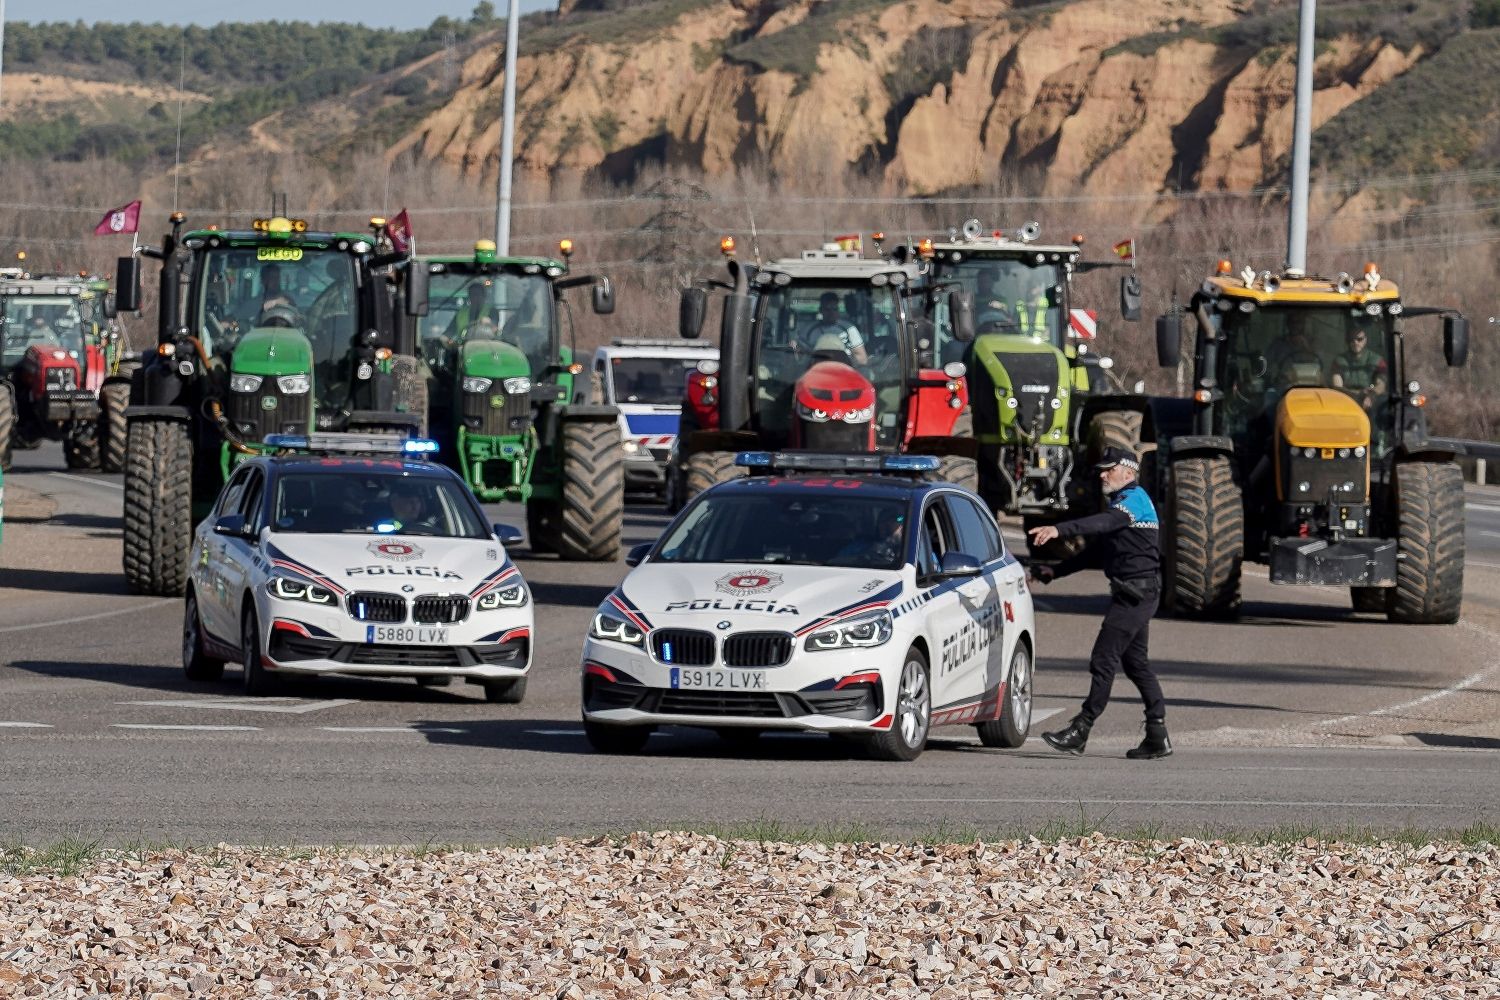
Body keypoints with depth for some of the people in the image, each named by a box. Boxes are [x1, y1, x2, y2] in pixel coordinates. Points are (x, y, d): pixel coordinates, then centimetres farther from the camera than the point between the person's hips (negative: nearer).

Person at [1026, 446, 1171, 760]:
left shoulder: (1134, 499, -11)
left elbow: (1102, 523, -31)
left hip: (1136, 592, -11)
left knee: (1104, 660, -11)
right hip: (1134, 594, 11)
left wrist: (1059, 530, -43)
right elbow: (1097, 550, 27)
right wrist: (1055, 572, 21)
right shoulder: (1122, 502, 22)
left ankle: (1080, 731, -12)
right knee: (1135, 662, 12)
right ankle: (1157, 736, 11)